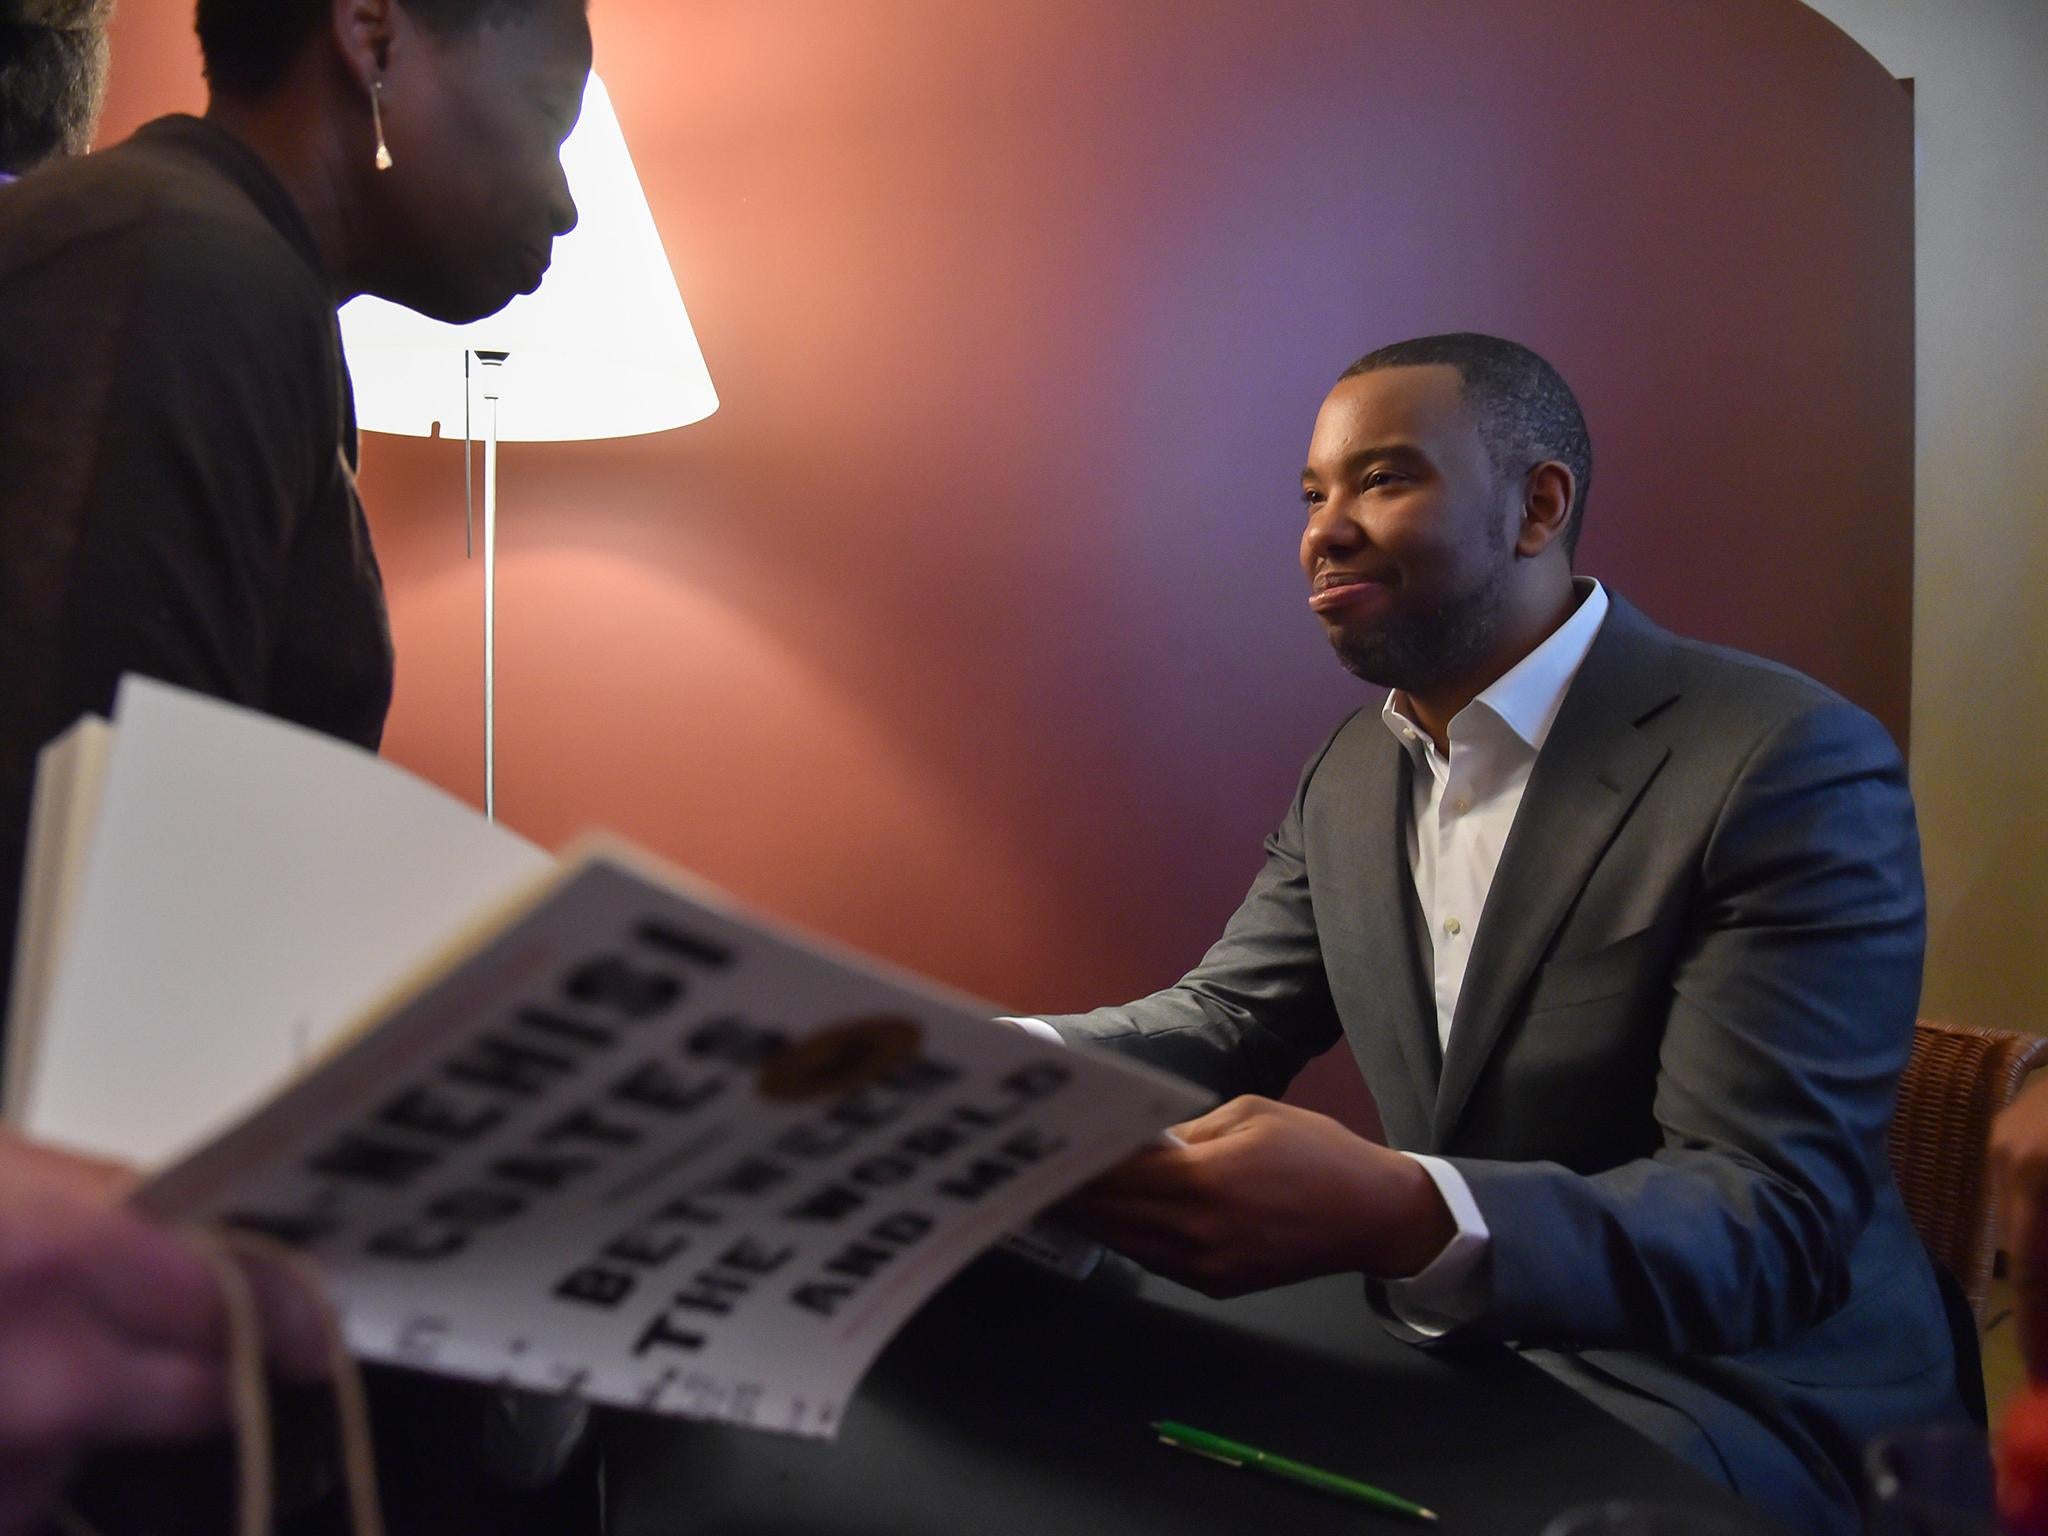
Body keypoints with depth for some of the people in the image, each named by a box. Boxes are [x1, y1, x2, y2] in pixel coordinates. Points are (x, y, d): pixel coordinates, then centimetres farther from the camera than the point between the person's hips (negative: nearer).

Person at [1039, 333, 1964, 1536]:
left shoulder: (1788, 763, -19)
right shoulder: (1351, 773, 8)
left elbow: (1775, 1222, -26)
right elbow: (1225, 1020, 3)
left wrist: (1401, 1218, -44)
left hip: (1730, 1389, -7)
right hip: (1452, 1340, 7)